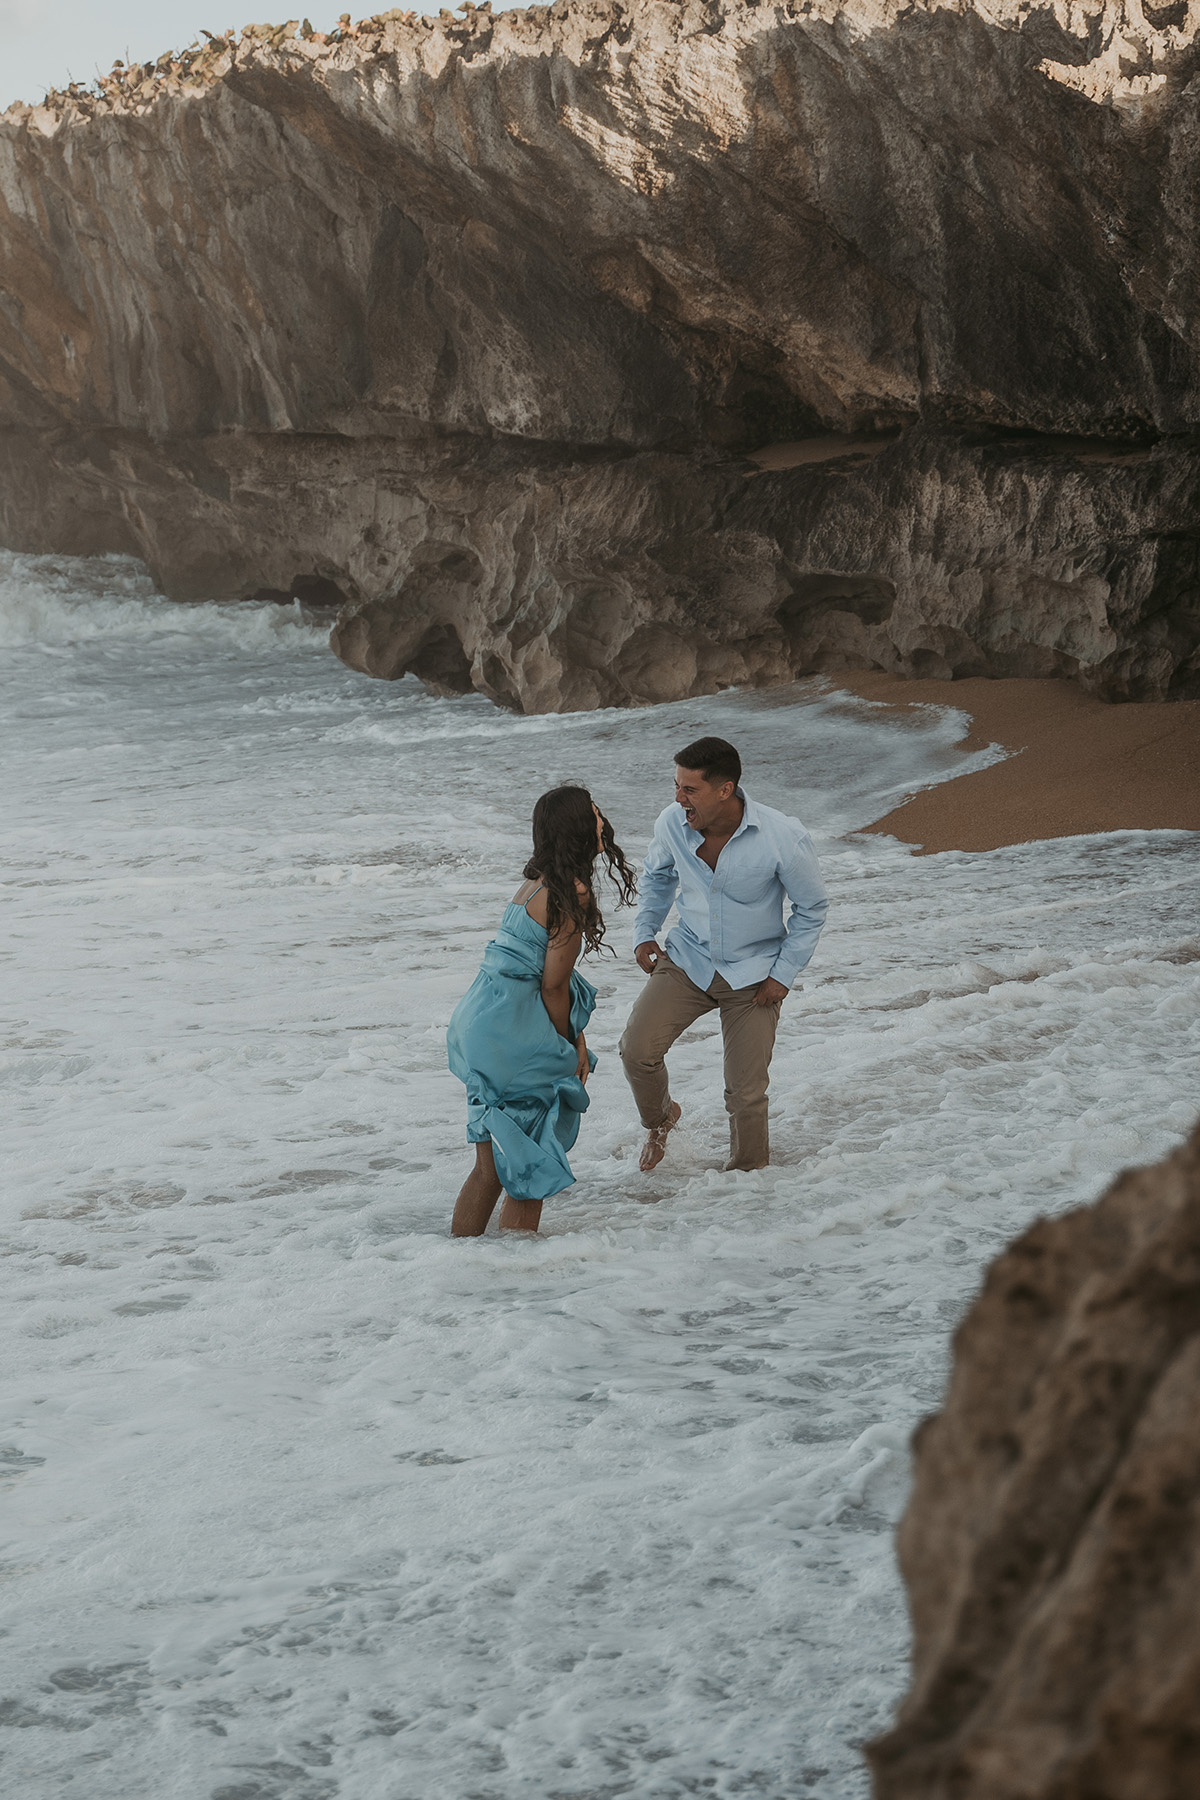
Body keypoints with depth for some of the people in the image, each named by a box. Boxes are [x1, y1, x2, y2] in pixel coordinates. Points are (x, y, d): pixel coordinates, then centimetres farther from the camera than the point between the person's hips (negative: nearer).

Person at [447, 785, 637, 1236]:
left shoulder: (539, 882, 14)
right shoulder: (573, 894, -14)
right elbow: (553, 986, -12)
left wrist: (575, 1040, 13)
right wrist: (566, 1048, 1)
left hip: (479, 1021, 9)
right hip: (513, 1036, -9)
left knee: (491, 1165, 16)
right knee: (528, 1169, 2)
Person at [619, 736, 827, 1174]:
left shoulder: (784, 838, -23)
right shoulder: (672, 824, -14)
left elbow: (811, 908, -6)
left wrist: (784, 974, -8)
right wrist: (644, 932, 2)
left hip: (753, 973, -2)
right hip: (687, 959, 3)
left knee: (746, 1095, -2)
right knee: (637, 1050, -15)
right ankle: (660, 1120, 18)